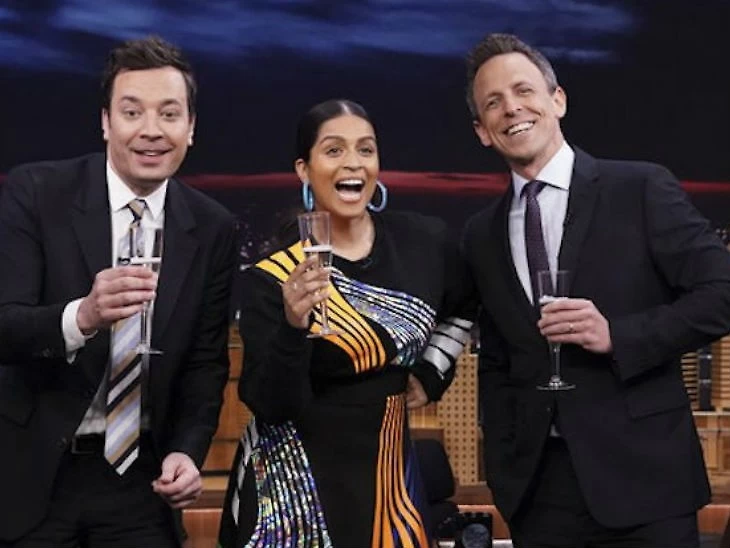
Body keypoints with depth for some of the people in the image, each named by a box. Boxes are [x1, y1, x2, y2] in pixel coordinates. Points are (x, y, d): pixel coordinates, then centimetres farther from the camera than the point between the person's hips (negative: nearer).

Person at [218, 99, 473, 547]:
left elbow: (462, 312, 19)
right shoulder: (272, 278, -14)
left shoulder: (426, 241, -2)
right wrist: (293, 326, -31)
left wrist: (431, 375, 8)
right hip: (296, 481, -4)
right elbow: (269, 405, -18)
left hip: (388, 470, 4)